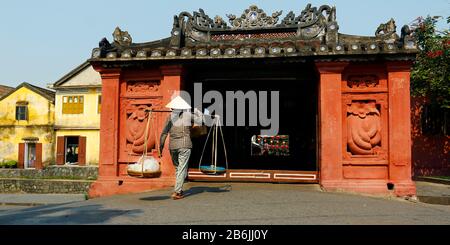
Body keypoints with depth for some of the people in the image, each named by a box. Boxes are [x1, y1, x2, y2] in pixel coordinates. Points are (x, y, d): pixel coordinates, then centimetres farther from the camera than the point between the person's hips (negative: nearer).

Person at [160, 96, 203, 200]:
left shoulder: (170, 117, 5)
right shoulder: (188, 115, -1)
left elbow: (164, 133, 3)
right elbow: (201, 120, 10)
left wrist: (161, 146, 10)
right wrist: (196, 111, 23)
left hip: (172, 146, 3)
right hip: (185, 145, -3)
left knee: (177, 167, 19)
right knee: (182, 168, 0)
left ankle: (179, 190, 26)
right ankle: (176, 192, -5)